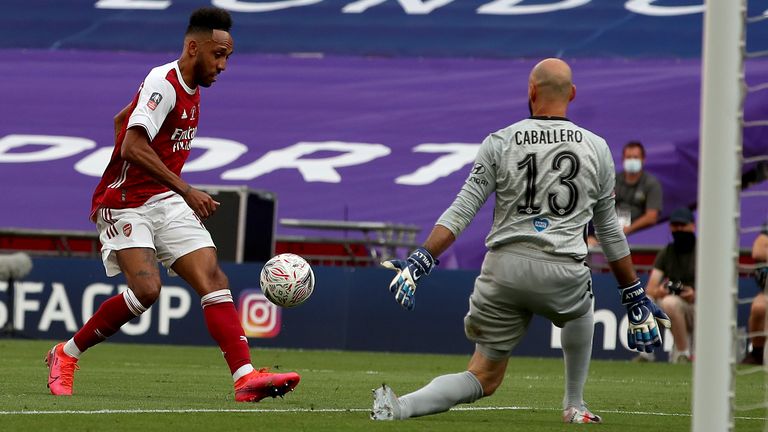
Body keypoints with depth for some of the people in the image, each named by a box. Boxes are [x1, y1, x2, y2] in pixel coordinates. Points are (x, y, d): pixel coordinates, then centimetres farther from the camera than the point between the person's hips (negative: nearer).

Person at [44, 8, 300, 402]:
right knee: (147, 289, -23)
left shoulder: (189, 89, 13)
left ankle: (245, 377, -17)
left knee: (213, 280, -8)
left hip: (166, 204, 9)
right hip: (125, 204, -9)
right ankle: (66, 354, -3)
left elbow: (121, 119, 26)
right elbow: (132, 148, -28)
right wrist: (186, 190, -30)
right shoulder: (163, 84, -16)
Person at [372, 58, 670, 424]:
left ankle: (400, 407, -17)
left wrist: (420, 262, -5)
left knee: (484, 378, 8)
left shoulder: (500, 143, 4)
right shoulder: (596, 148, 8)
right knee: (581, 305, 38)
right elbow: (609, 230, 14)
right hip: (562, 271, 0)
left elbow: (461, 212, -4)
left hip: (503, 270, 0)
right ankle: (574, 407, 38)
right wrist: (635, 296, 21)